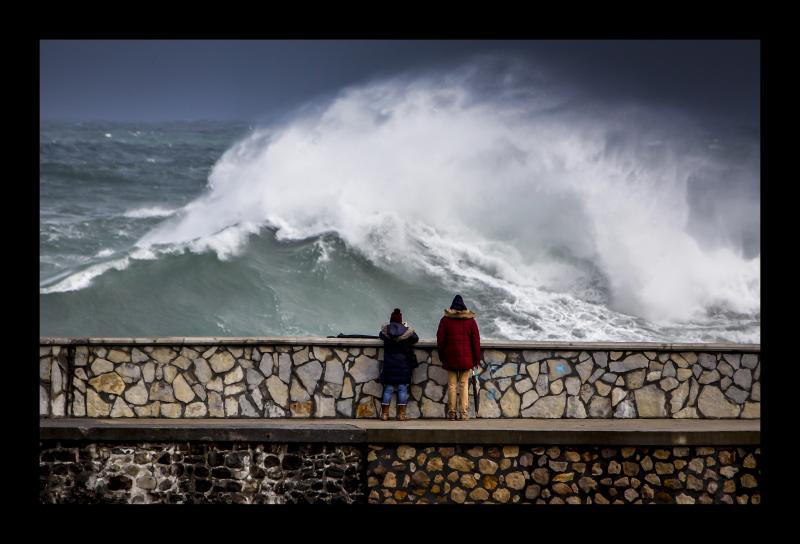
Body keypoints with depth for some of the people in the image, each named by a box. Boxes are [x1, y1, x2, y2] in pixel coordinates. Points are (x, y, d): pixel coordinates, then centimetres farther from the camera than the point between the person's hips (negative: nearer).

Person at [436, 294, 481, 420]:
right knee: (464, 385, 3)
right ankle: (464, 412, -1)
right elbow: (476, 341, 2)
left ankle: (451, 412, 3)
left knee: (451, 385, 4)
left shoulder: (445, 320, 3)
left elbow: (440, 340, 3)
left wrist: (442, 357, 12)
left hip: (450, 358, 0)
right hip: (466, 358, 0)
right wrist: (476, 358, 8)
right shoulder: (470, 320, 3)